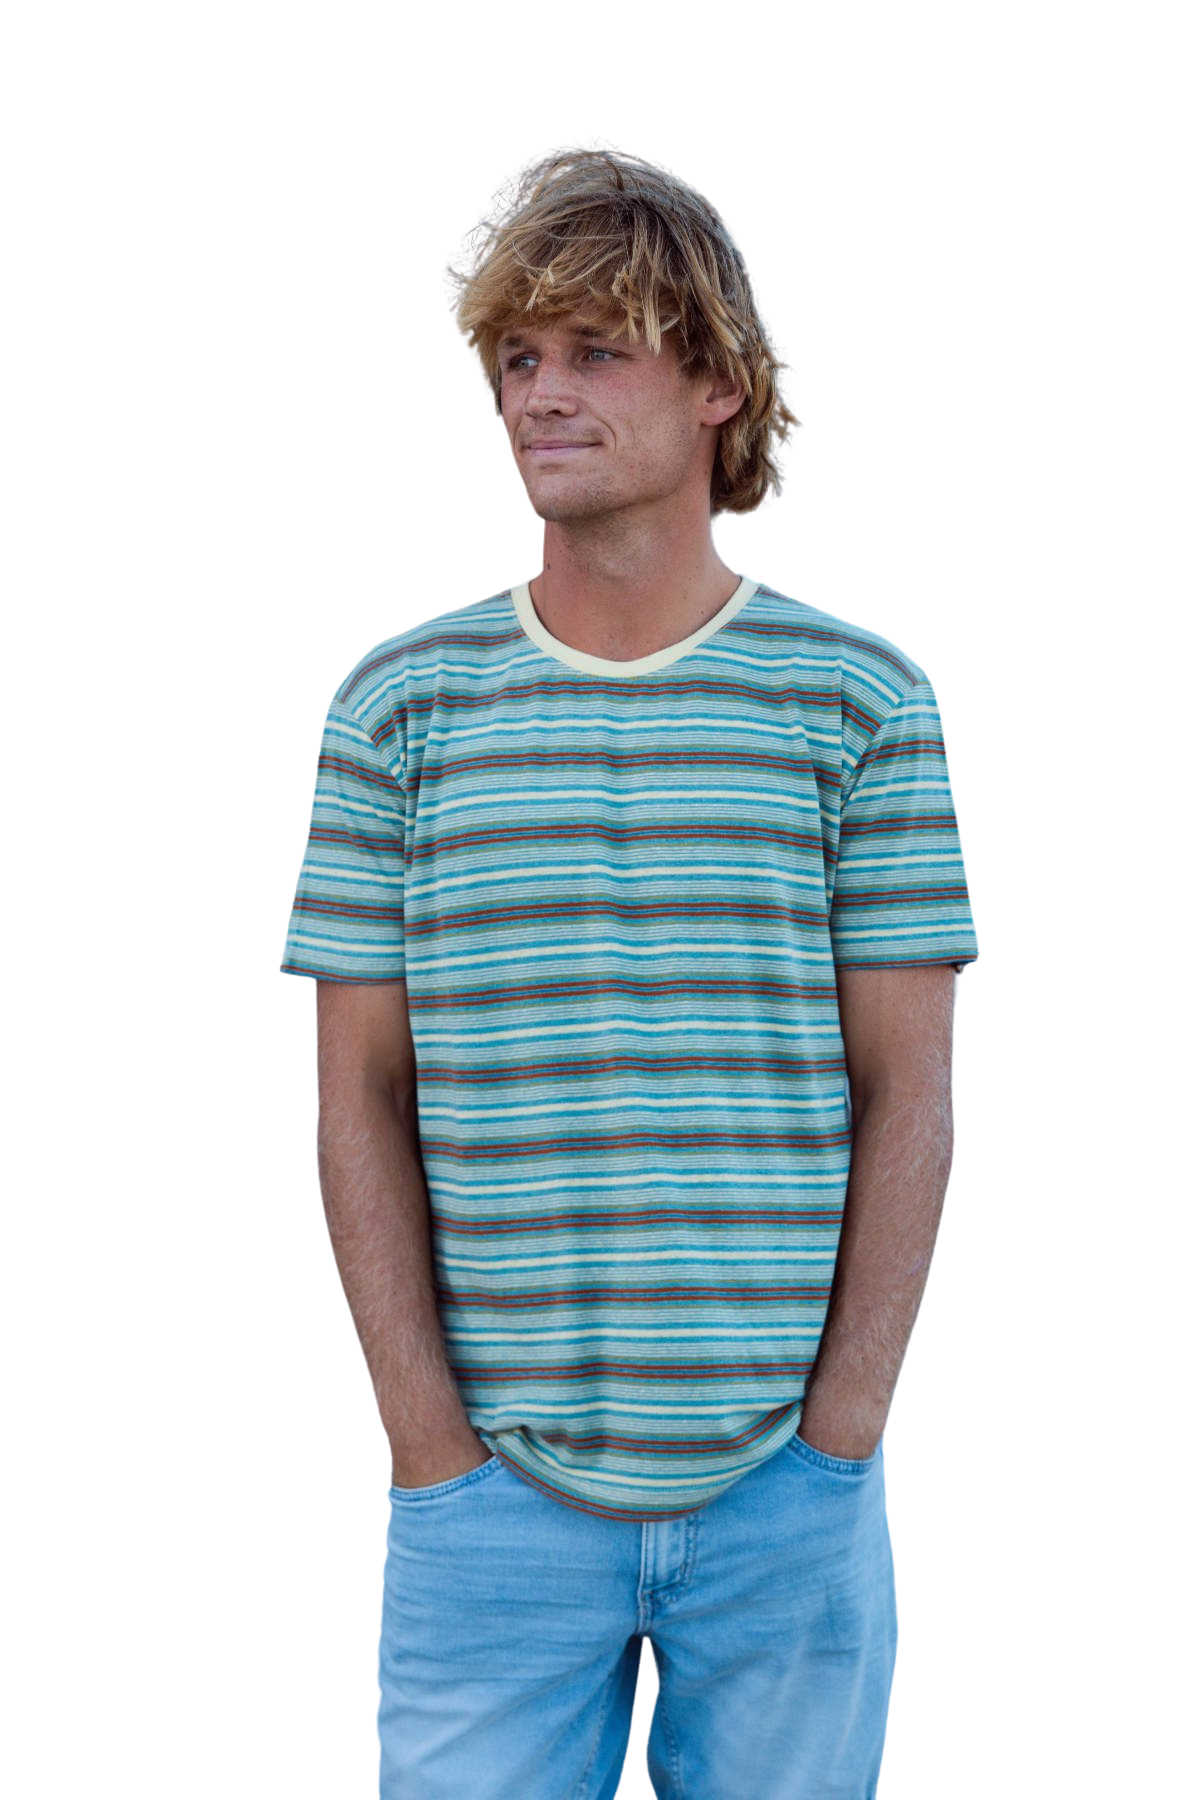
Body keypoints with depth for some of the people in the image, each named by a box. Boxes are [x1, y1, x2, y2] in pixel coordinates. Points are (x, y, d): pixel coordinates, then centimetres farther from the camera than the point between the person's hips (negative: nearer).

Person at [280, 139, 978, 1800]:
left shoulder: (862, 698, 1)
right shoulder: (401, 703, 3)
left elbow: (907, 1097, 0)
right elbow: (360, 1106, 2)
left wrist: (836, 1444, -5)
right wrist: (435, 1451, -4)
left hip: (791, 1488, 0)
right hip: (493, 1496, 0)